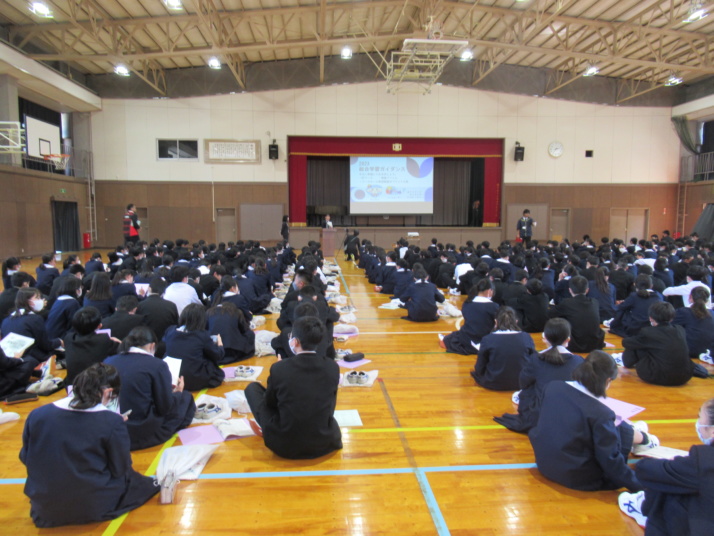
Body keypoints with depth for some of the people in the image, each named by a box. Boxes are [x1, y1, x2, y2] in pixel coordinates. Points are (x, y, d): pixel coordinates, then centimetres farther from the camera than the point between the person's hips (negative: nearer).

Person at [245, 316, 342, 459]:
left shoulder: (279, 368, -16)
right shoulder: (333, 367, -8)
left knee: (252, 388, 15)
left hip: (285, 447, -3)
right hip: (325, 444, 3)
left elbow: (269, 403, 2)